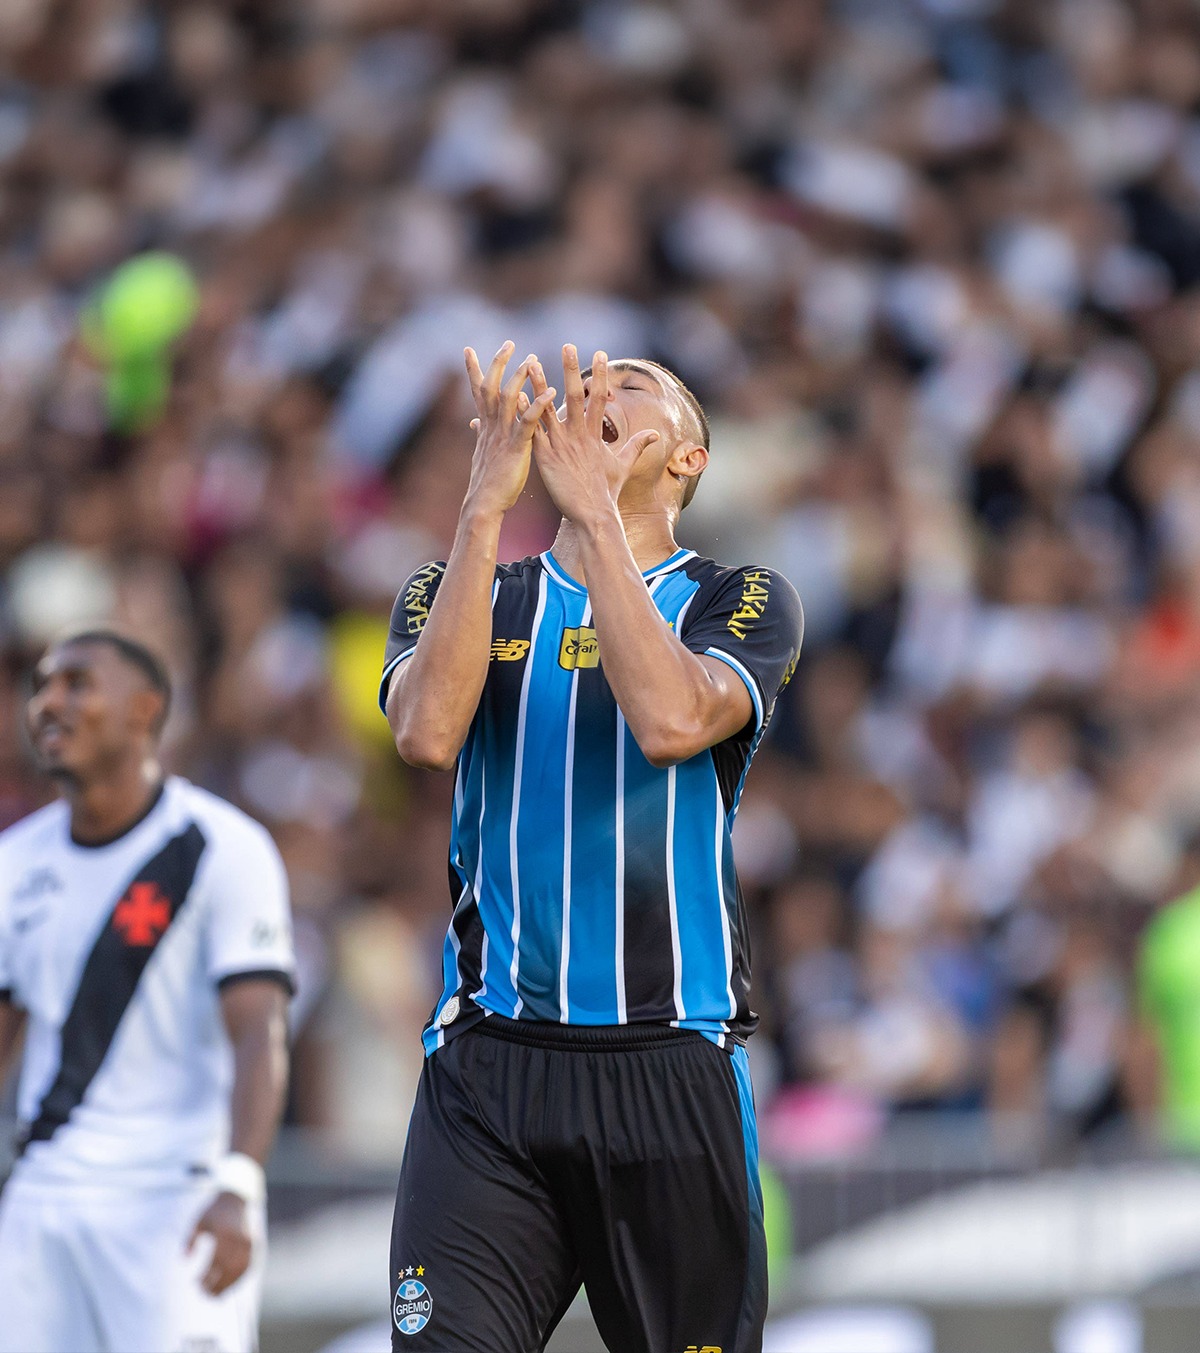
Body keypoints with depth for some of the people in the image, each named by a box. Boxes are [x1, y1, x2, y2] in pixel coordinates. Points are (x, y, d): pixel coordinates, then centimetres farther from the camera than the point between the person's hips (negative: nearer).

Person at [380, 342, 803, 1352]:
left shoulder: (742, 602, 6)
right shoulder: (460, 592, 13)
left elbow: (673, 722, -16)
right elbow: (427, 733, -9)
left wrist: (595, 509, -15)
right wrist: (486, 506, -12)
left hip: (671, 1072, -1)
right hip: (487, 1070, 1)